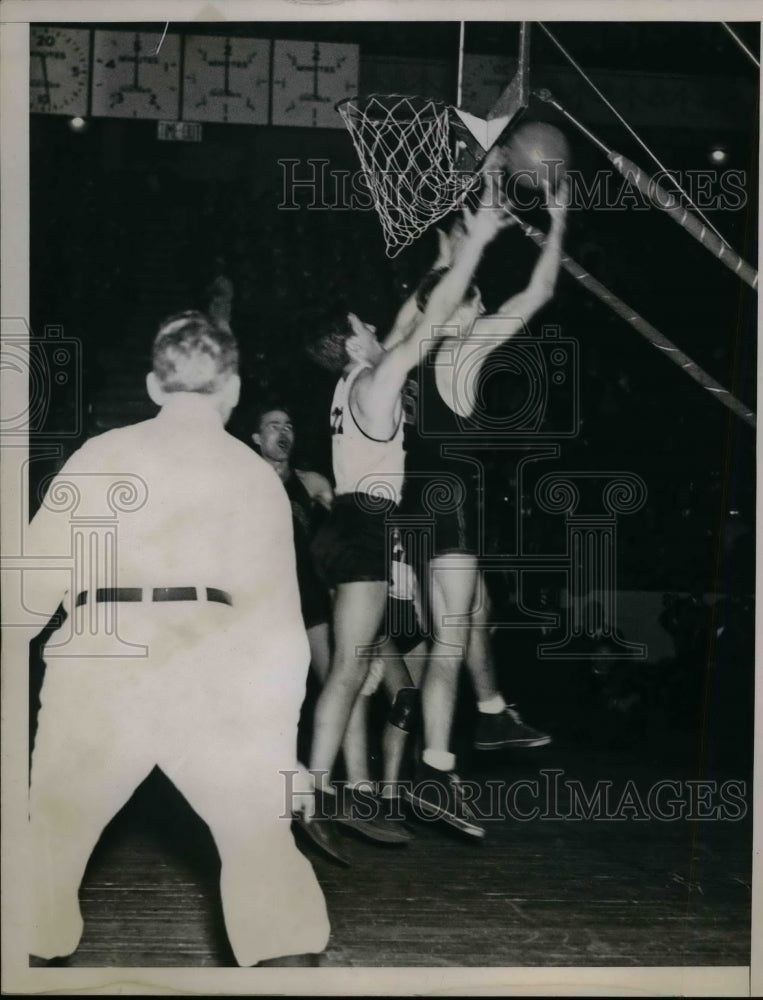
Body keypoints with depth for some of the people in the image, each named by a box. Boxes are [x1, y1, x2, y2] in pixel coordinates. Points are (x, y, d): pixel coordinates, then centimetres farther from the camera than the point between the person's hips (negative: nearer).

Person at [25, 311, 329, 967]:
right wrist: (284, 748, 15)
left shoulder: (100, 454, 8)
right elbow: (277, 621, 10)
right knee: (262, 845, 15)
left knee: (51, 838, 18)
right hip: (211, 679, 0)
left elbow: (40, 577, 6)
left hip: (100, 670, 0)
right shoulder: (256, 474, 11)